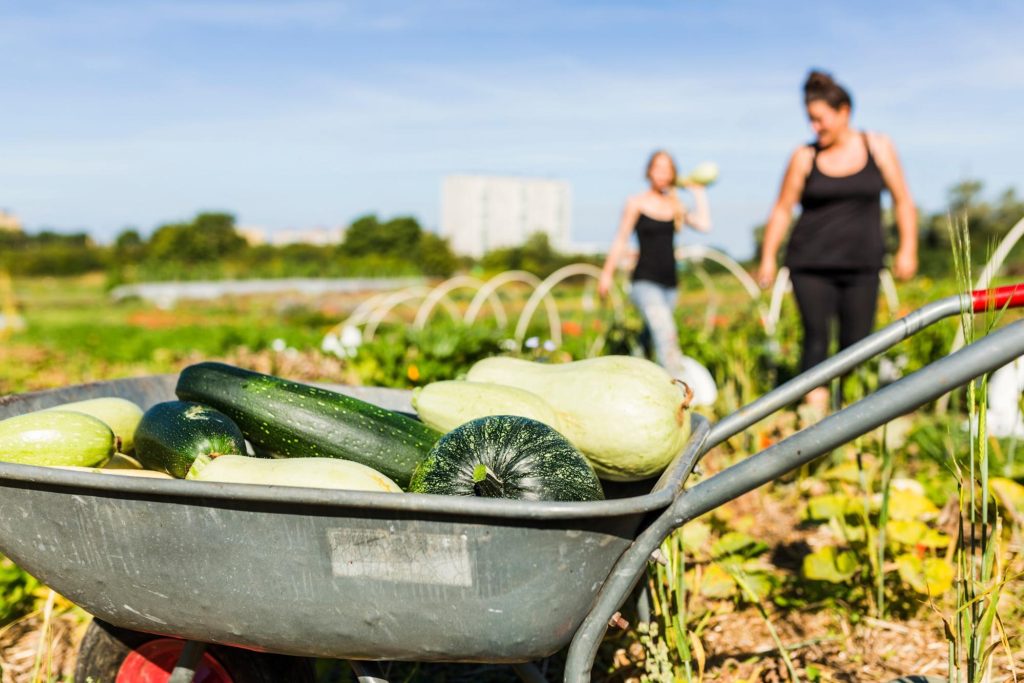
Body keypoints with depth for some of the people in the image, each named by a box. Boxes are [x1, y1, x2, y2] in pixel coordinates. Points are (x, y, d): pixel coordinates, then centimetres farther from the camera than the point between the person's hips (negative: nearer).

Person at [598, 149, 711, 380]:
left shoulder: (675, 205, 13)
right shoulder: (636, 203, 2)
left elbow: (703, 224, 0)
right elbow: (621, 240, 4)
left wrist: (699, 194, 8)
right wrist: (607, 274, 0)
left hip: (669, 283, 5)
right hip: (645, 281, -5)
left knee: (652, 336, 9)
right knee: (666, 333, -22)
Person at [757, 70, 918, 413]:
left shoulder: (878, 147, 6)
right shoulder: (804, 157, 4)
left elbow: (903, 201, 10)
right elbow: (782, 210, 7)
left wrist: (907, 249, 3)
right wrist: (768, 258, 2)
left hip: (862, 265, 1)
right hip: (811, 265, -1)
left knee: (857, 344, -1)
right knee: (816, 338, -9)